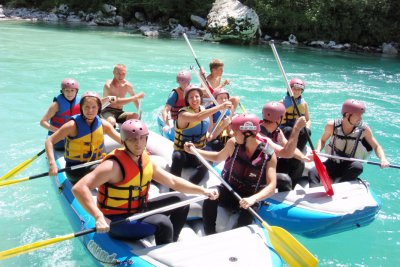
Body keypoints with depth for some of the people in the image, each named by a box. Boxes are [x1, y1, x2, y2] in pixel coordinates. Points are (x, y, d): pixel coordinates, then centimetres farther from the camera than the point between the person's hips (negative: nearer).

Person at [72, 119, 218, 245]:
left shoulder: (146, 160, 0)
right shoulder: (114, 165, -24)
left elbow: (173, 181, 7)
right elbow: (79, 188, -32)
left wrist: (203, 190, 0)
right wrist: (99, 217, -42)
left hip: (138, 210, 8)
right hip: (116, 221, -8)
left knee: (180, 203, 8)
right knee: (163, 223, -27)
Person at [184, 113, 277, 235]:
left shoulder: (269, 155, -15)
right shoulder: (233, 144, -7)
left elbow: (271, 186, -20)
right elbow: (218, 157, 13)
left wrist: (253, 199, -38)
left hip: (250, 199, -2)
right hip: (229, 191, 2)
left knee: (247, 214, -35)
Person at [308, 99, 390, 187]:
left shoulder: (364, 129, -10)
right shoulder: (332, 125, -10)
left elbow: (376, 146, 1)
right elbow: (322, 140, 7)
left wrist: (383, 159, -20)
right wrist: (317, 151, -14)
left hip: (349, 167, 0)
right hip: (332, 164, 0)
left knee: (358, 167, -36)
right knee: (313, 172, -27)